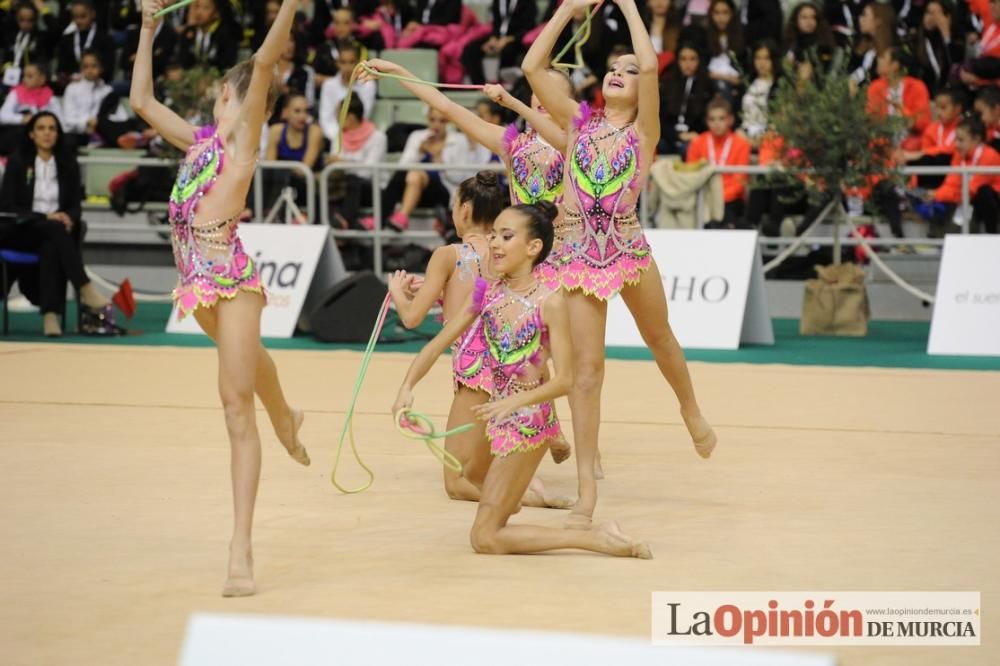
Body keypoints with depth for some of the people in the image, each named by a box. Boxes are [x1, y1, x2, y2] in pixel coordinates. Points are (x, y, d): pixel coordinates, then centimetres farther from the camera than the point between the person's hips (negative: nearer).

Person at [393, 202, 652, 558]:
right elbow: (439, 343, 1)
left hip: (528, 418, -7)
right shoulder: (487, 292, 0)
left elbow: (564, 380, -20)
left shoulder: (549, 302, -18)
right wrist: (408, 386, -15)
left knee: (484, 539, -8)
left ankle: (596, 539, -6)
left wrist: (514, 402, -33)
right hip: (494, 410, 7)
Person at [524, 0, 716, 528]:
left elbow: (651, 64, -14)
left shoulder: (643, 131, 2)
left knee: (659, 339, 19)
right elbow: (533, 67, 2)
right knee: (587, 365, -4)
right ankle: (586, 489, -4)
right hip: (578, 251, 1)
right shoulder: (579, 122, 9)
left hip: (628, 246, 0)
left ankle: (691, 411, 50)